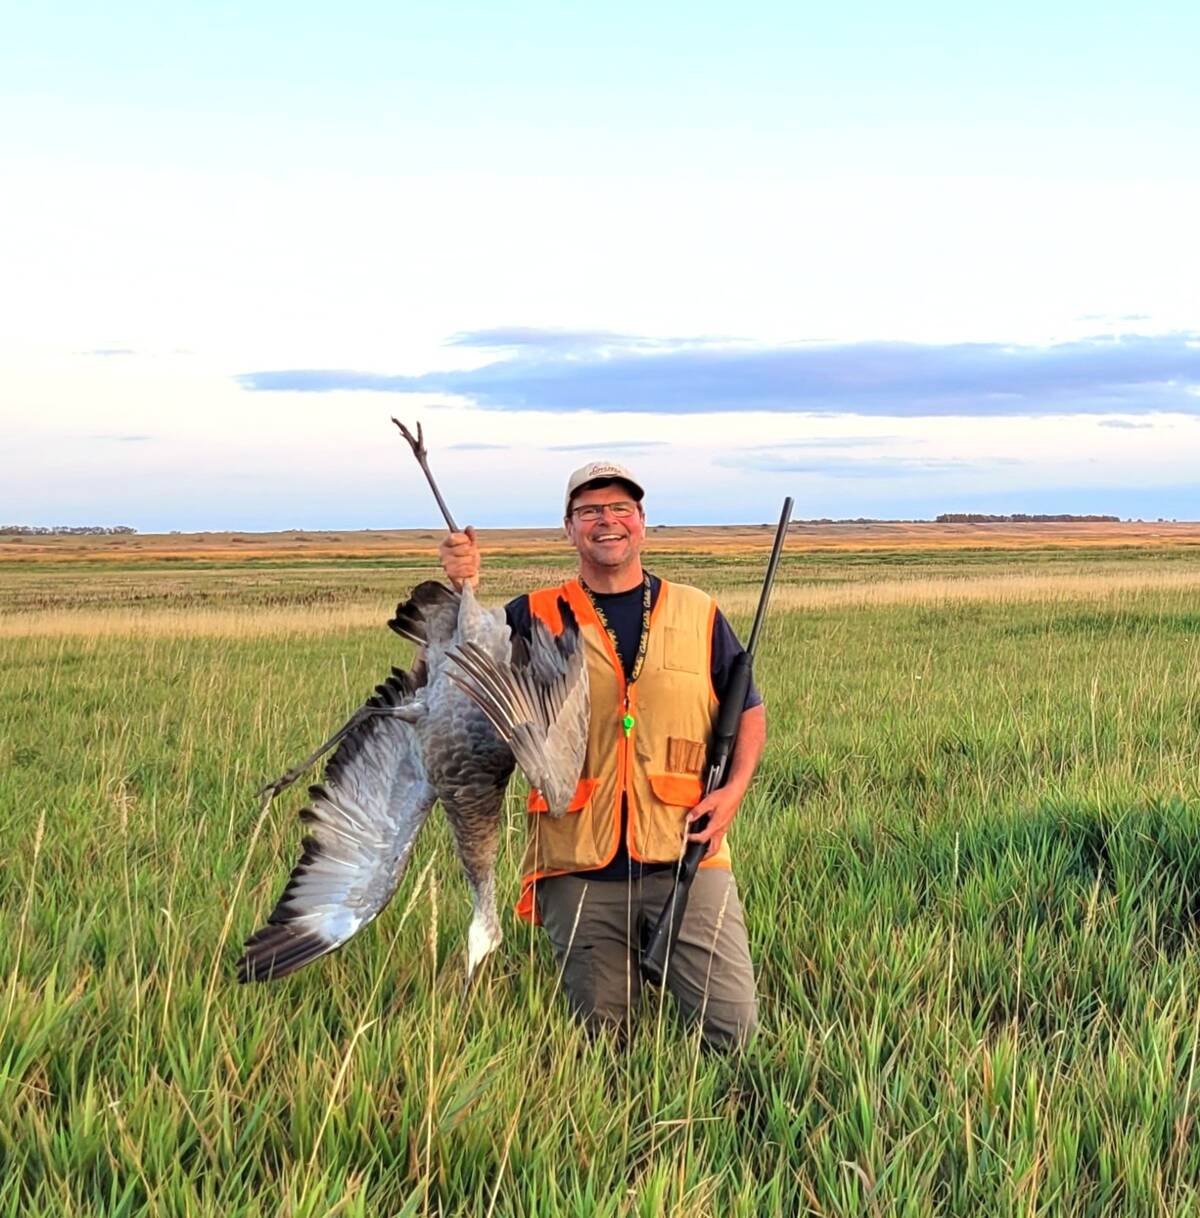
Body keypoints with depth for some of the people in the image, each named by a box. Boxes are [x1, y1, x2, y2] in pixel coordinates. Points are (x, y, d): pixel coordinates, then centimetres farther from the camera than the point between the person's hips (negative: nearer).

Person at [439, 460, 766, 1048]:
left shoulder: (697, 614, 8)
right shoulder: (536, 618, 5)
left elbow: (748, 709, 14)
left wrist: (736, 785, -4)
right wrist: (460, 590, -18)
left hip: (686, 861, 0)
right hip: (581, 871, 0)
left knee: (732, 1031, -4)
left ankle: (665, 954, 26)